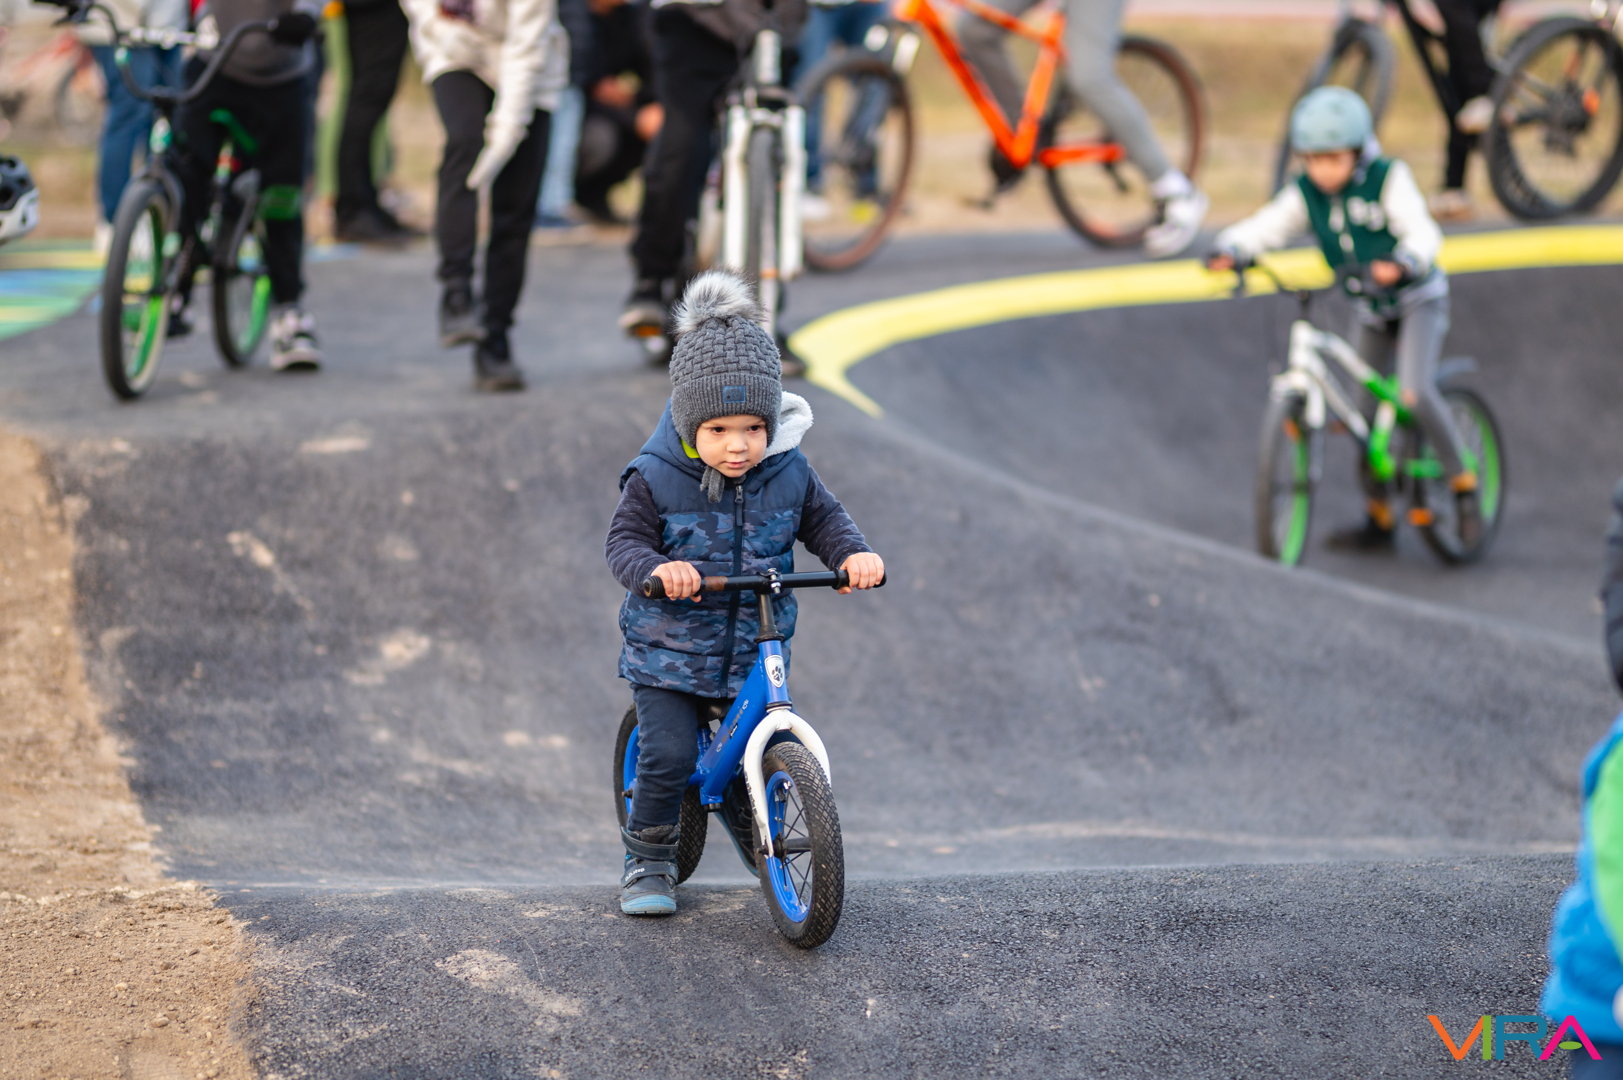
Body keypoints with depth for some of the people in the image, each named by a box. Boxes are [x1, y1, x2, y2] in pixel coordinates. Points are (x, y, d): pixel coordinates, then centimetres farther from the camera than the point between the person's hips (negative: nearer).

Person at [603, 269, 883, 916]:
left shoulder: (787, 473, -5)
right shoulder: (656, 479, -14)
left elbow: (822, 519, 6)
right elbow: (623, 541, -14)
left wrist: (854, 553, -15)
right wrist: (655, 568, -36)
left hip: (756, 650, 3)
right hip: (669, 651, -3)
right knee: (667, 758, -12)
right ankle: (648, 863, 10)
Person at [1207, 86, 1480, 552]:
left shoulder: (1388, 179, -21)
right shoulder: (1305, 194, -9)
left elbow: (1423, 232, -31)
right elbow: (1264, 228, -17)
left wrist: (1402, 261, -51)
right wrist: (1231, 249, -37)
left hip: (1417, 299, -6)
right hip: (1368, 308, 6)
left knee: (1415, 394, -26)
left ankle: (1464, 485, -10)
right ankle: (1379, 518, 21)